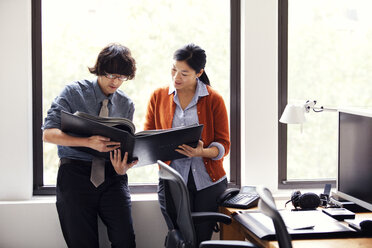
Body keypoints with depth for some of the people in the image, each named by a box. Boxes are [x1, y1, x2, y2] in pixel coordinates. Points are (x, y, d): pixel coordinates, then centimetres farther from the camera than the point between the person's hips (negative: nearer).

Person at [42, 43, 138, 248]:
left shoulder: (126, 105, 13)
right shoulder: (74, 92, 0)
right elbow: (48, 133, -10)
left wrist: (122, 167, -13)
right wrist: (89, 142, -24)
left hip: (112, 177, 3)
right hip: (76, 172, -3)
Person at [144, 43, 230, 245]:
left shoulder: (214, 100, 1)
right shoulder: (158, 97, 6)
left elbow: (223, 145, -2)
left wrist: (202, 152, -22)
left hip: (208, 181, 0)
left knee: (202, 240, 2)